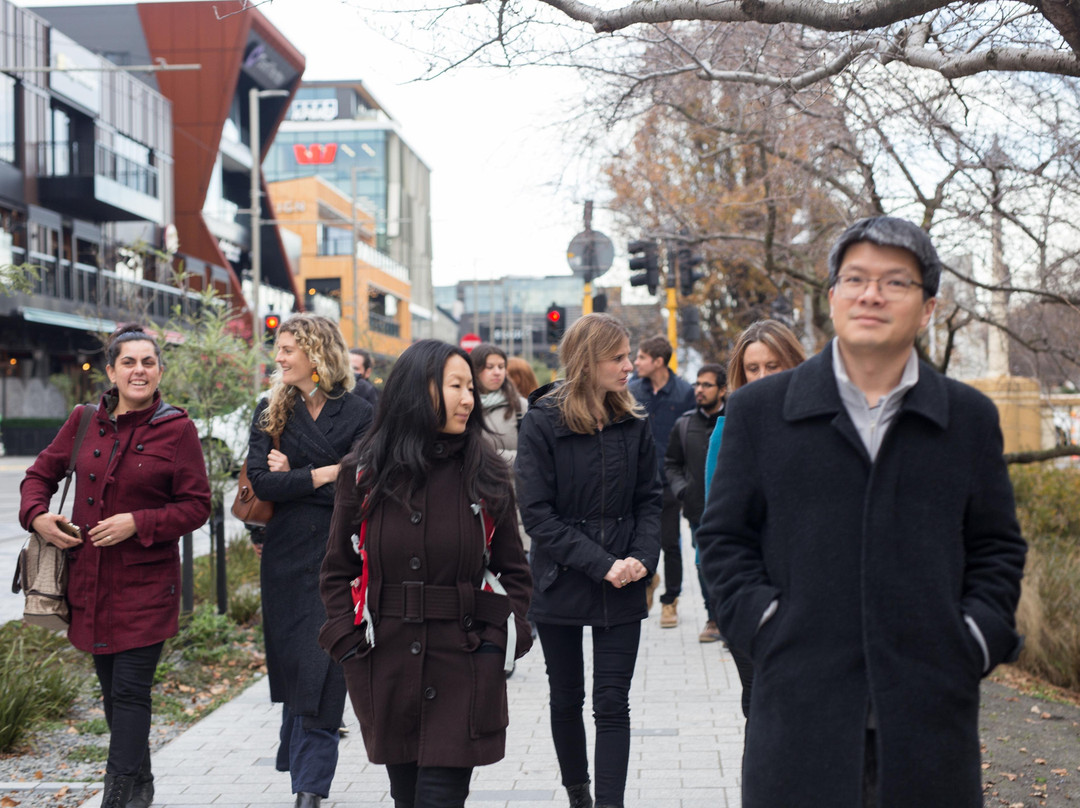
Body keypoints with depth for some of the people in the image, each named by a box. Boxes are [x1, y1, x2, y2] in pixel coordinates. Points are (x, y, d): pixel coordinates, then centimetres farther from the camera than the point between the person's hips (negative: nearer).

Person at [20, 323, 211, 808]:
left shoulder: (177, 429, -6)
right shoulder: (84, 421, 5)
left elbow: (197, 506, -6)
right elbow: (41, 473, 16)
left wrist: (138, 523, -17)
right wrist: (37, 515, -4)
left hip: (146, 584, -5)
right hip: (90, 581, 5)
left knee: (130, 690, -8)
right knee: (112, 689, 15)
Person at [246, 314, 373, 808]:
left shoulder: (357, 413, -1)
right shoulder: (272, 411, 8)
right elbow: (260, 480, -5)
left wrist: (292, 477, -10)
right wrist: (321, 476, -13)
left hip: (336, 554, -3)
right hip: (285, 554, 3)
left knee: (322, 672, -7)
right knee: (291, 663, 9)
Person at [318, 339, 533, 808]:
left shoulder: (486, 475, 0)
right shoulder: (363, 473, 0)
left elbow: (514, 570, 5)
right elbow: (337, 571, 7)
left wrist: (500, 644, -6)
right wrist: (349, 642, -3)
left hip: (463, 669, -1)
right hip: (384, 669, 1)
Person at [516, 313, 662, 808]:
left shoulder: (634, 424, 3)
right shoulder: (542, 423, -8)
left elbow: (649, 500, 8)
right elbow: (537, 512, -13)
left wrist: (642, 557, -11)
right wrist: (600, 564, -19)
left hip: (622, 589, 2)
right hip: (560, 582, -1)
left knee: (613, 705, -2)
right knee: (567, 699, 14)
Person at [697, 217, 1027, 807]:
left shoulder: (970, 418, 10)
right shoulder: (758, 410, 6)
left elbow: (997, 547, 14)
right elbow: (724, 535, 7)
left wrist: (976, 639, 1)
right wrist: (764, 623, -5)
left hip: (932, 709, 2)